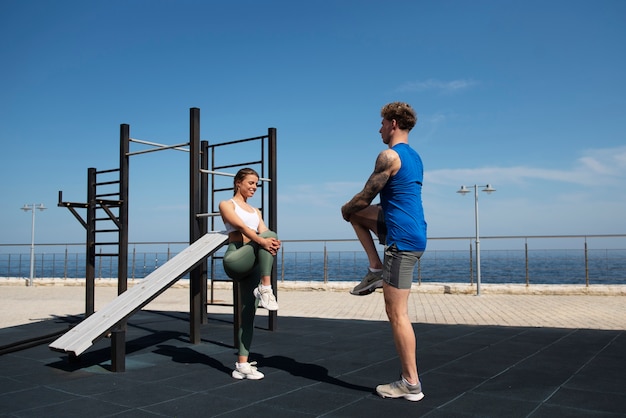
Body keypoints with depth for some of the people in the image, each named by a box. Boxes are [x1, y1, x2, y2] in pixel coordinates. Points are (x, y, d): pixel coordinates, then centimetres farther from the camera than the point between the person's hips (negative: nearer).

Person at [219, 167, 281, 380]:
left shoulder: (256, 211, 24)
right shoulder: (226, 205, 5)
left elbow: (262, 232, 5)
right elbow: (240, 226, -14)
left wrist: (273, 243, -20)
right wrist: (262, 240, -32)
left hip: (253, 263, 6)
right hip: (235, 258, -6)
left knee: (249, 312, 1)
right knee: (270, 234, -28)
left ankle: (242, 364, 4)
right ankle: (265, 289, -30)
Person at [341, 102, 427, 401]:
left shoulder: (390, 156, -14)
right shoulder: (414, 156, 16)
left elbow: (365, 197, -11)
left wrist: (345, 208, 10)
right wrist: (352, 208, 25)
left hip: (403, 240, -10)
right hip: (412, 232, 10)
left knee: (397, 313, -3)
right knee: (357, 213, 22)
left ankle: (411, 384, 6)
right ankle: (376, 269, 16)